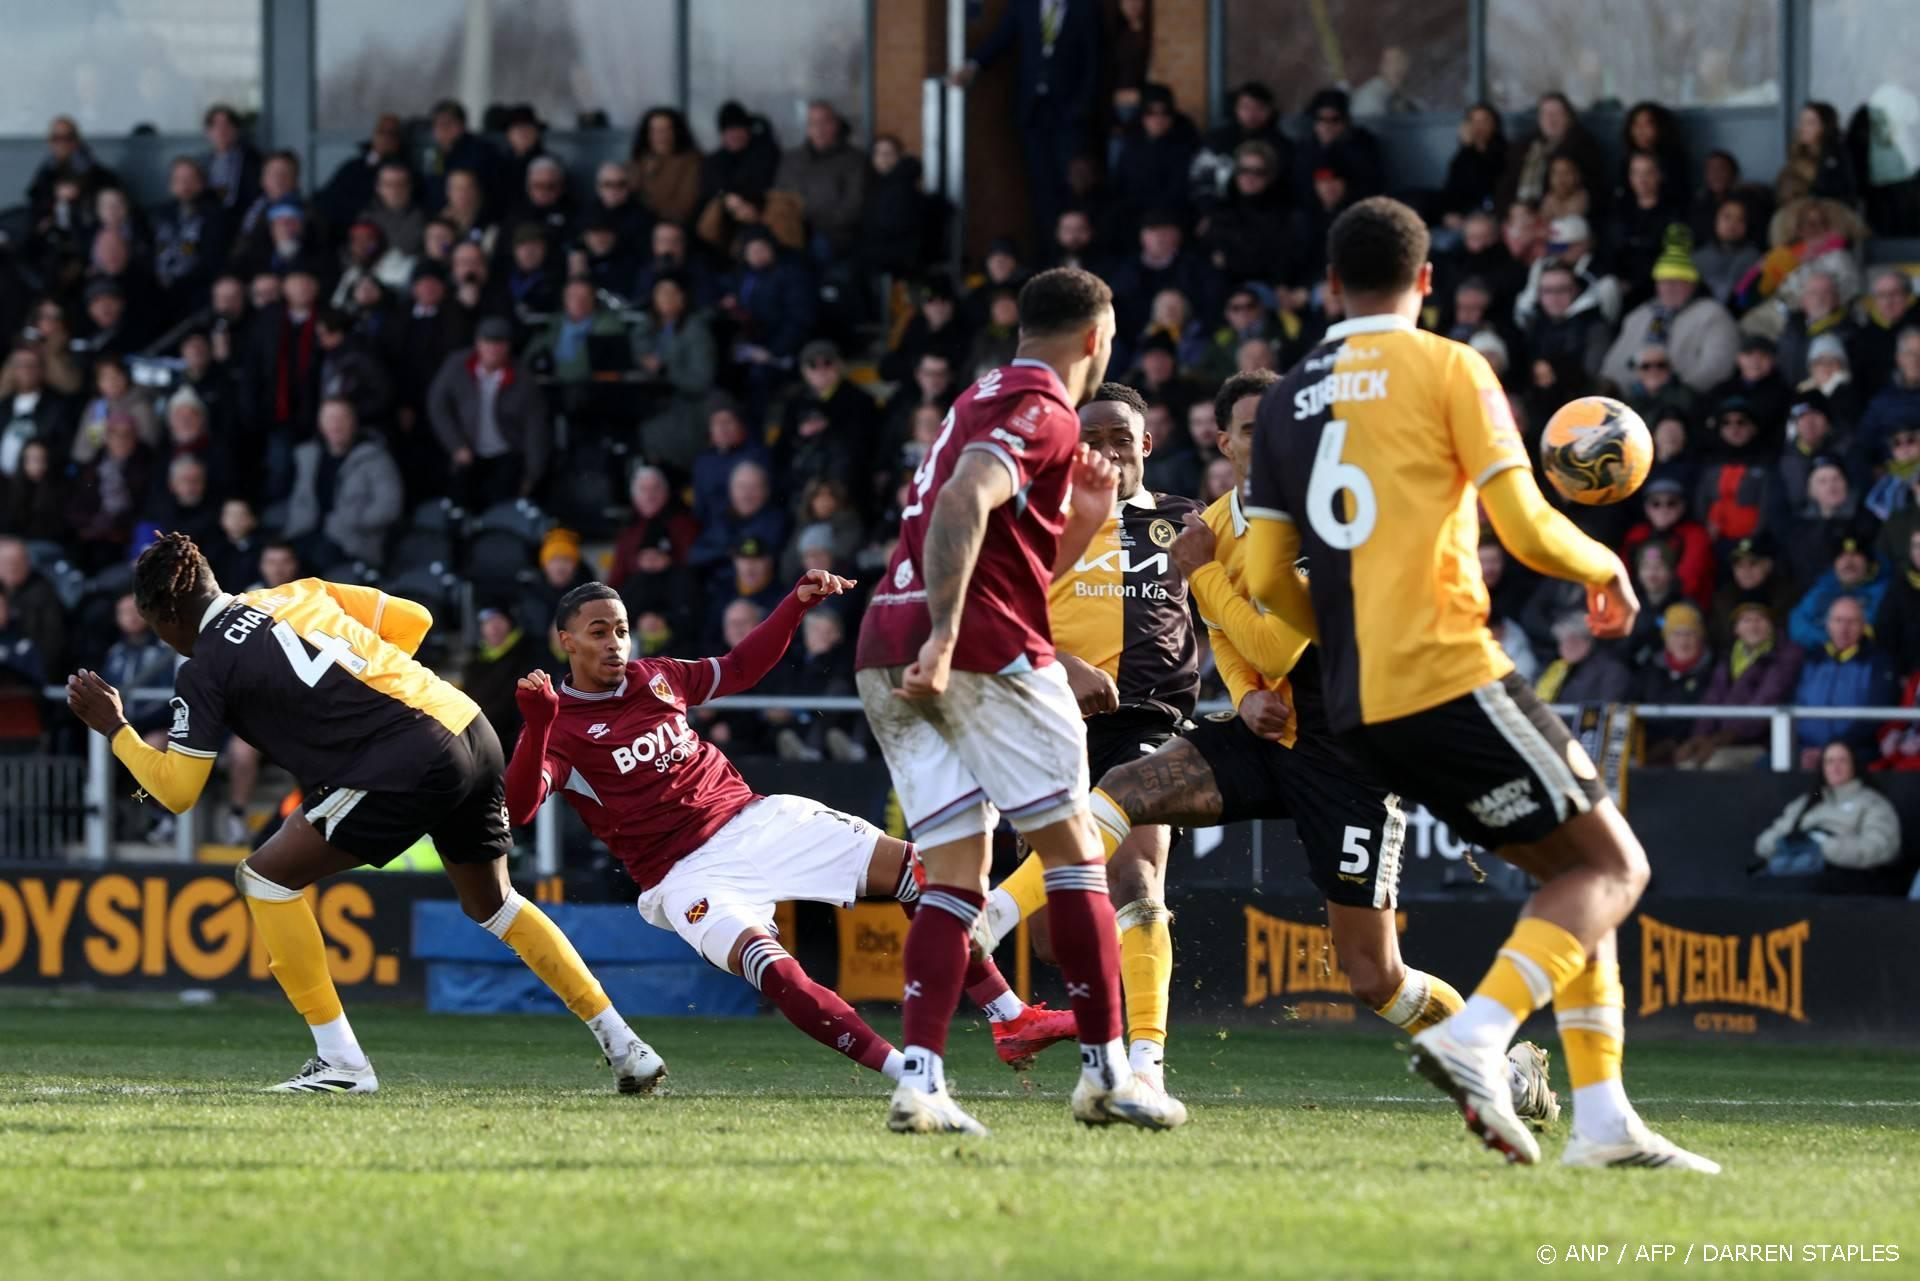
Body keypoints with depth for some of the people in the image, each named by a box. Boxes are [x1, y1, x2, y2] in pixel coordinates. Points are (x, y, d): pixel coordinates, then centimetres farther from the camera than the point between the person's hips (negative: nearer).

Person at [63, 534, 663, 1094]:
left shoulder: (203, 671, 1)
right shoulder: (297, 594, 19)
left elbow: (176, 791, 2)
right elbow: (413, 620, 22)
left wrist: (113, 727, 16)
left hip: (408, 767, -8)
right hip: (473, 730, 8)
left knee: (267, 874, 3)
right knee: (493, 903, 28)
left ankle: (340, 1059, 0)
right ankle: (624, 1046, 27)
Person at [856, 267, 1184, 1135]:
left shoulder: (986, 398, 26)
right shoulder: (1042, 413, -4)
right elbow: (963, 506, -22)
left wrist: (1086, 520, 18)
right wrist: (944, 638, -28)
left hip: (887, 654, 8)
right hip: (988, 649, -8)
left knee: (956, 880, 5)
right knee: (1074, 850, 3)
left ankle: (919, 1079, -9)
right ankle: (1105, 1071, 3)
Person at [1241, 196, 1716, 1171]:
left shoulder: (1286, 402, 14)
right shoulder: (1446, 368, -2)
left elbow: (1268, 581, 12)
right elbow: (1526, 530, -9)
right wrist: (1607, 569, 11)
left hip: (1360, 707, 7)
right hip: (1449, 677, -7)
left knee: (1573, 869, 16)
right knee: (1612, 867, 0)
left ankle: (1601, 1116, 7)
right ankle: (1474, 1036, -21)